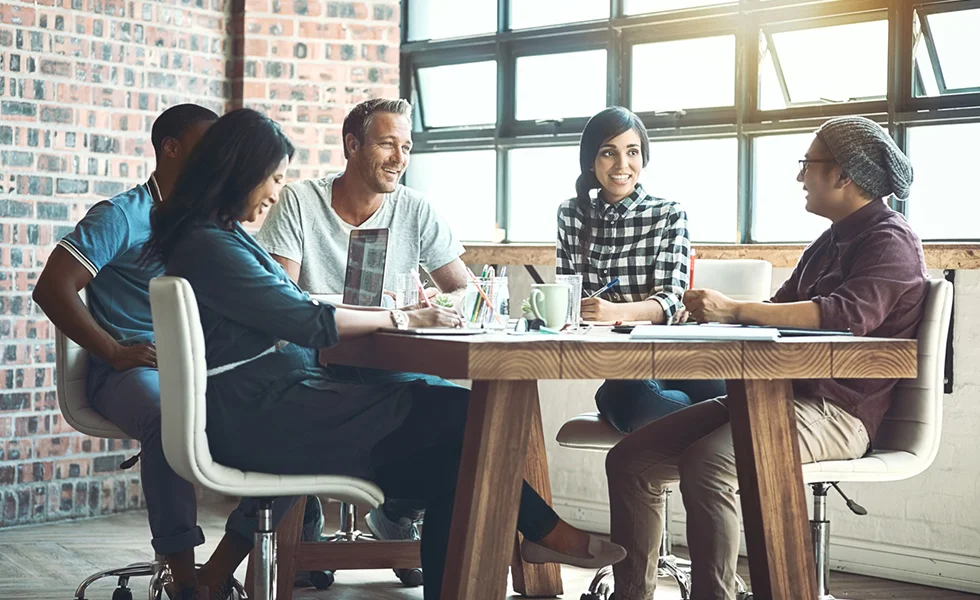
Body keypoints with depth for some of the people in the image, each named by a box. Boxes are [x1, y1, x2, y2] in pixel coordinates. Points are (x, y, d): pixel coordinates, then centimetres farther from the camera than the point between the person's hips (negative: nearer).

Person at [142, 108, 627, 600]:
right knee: (456, 414, -9)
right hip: (262, 420, -10)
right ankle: (541, 529, 9)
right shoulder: (208, 246, -14)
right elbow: (307, 321, -18)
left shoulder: (224, 236, 18)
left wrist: (396, 309, 8)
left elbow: (293, 308, 17)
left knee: (447, 465, -2)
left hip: (273, 405, 10)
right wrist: (401, 319, -7)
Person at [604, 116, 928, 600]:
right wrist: (716, 316, 3)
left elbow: (850, 314, -24)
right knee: (631, 459, -5)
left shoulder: (890, 241, -6)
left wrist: (734, 311, -24)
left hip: (838, 410, -9)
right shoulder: (833, 241, 24)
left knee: (707, 465, -35)